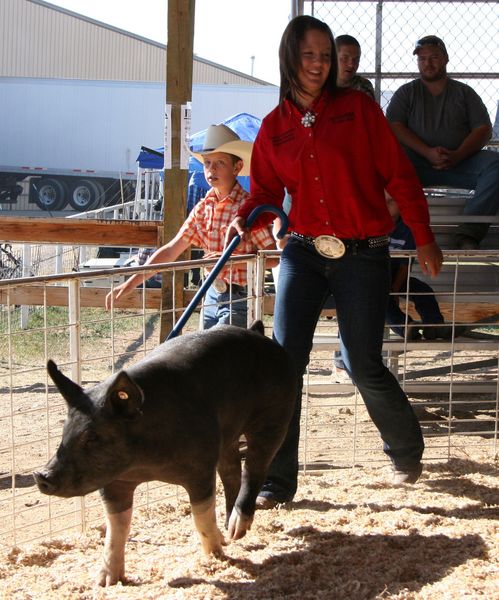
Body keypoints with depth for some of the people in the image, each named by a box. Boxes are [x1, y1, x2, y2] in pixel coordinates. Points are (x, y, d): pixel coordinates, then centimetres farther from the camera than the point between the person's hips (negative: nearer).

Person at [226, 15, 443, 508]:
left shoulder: (357, 108, -1)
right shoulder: (274, 127, 7)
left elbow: (398, 175, 0)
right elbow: (266, 190, 14)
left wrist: (424, 240, -1)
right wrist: (244, 218, -9)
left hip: (363, 255, -2)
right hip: (304, 253, 2)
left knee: (363, 365, -1)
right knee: (285, 360, -9)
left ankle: (406, 450, 29)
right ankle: (276, 479, -1)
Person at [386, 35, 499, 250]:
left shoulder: (464, 92, 19)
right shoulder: (406, 93, 17)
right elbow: (395, 127, 1)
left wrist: (457, 156, -12)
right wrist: (428, 152, -15)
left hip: (460, 162, 1)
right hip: (418, 163, -1)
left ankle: (468, 234, -38)